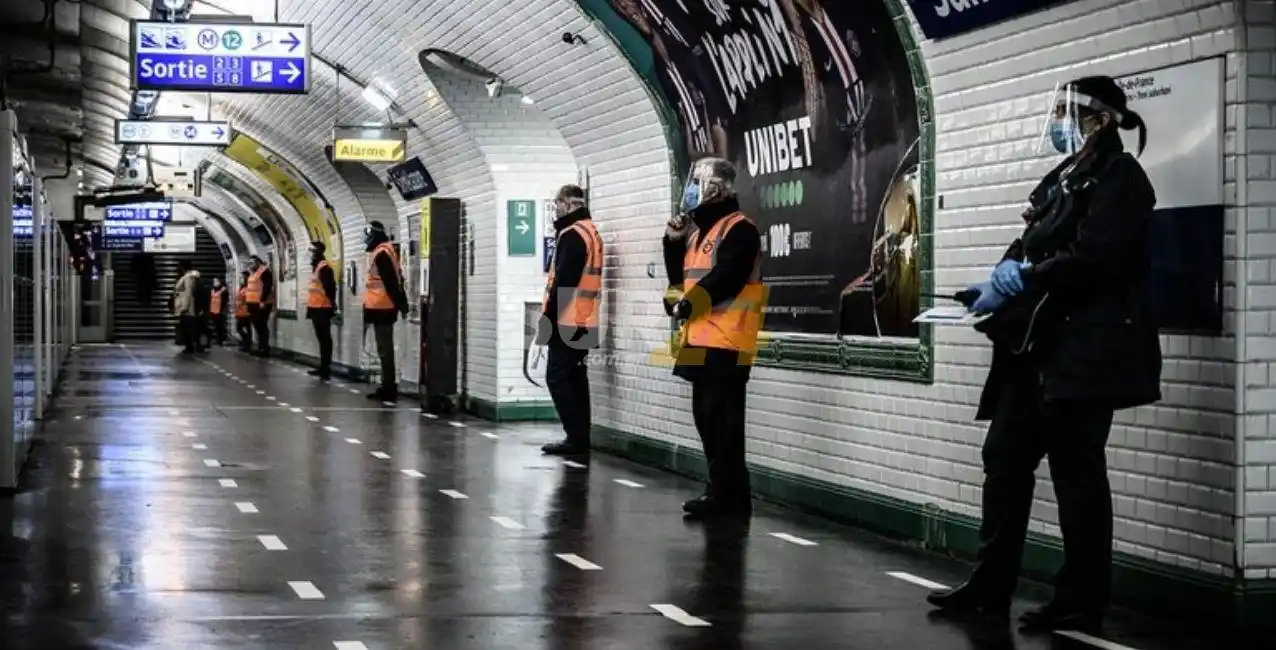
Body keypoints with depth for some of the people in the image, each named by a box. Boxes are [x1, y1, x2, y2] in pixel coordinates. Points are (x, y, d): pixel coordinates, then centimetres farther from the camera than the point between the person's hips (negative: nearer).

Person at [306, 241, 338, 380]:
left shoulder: (324, 267, -14)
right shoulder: (315, 266, 17)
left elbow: (329, 287, -19)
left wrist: (332, 303, -21)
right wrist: (309, 306, 22)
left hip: (322, 308, -10)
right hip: (315, 308, 10)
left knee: (325, 339, -7)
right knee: (321, 338, 14)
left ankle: (326, 369, -6)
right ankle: (323, 367, 19)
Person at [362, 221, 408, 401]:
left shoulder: (381, 254, -16)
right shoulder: (383, 252, 15)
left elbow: (391, 282, -21)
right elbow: (396, 280, 17)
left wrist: (400, 304, -20)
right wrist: (402, 303, 17)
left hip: (382, 309, -10)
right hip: (380, 308, 10)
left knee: (384, 349, -7)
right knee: (385, 348, 13)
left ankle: (388, 389, -5)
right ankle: (387, 387, 17)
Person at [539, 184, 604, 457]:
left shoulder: (572, 235, -14)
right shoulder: (590, 232, 17)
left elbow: (563, 281, -19)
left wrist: (548, 315, -17)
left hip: (567, 319, -10)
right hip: (583, 320, 10)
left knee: (557, 377, -7)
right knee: (575, 378, 11)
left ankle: (576, 437, -10)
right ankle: (580, 438, 11)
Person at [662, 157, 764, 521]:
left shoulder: (738, 229, -9)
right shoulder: (700, 231, 20)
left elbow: (725, 278, -20)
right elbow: (681, 279, 19)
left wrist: (686, 305, -16)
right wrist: (674, 243, 7)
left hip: (726, 342, -10)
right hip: (702, 341, 10)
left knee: (722, 420, -10)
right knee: (707, 418, 11)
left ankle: (728, 496, -7)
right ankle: (724, 493, 17)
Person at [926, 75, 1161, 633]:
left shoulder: (1118, 177, -7)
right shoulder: (1061, 179, 19)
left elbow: (1094, 258, -19)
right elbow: (1029, 249, 17)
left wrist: (1019, 280, -13)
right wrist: (997, 284, -2)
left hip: (1085, 346, -9)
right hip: (1037, 344, 9)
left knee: (1076, 471, -3)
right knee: (1004, 458, 7)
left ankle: (1082, 601, 6)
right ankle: (990, 587, 13)